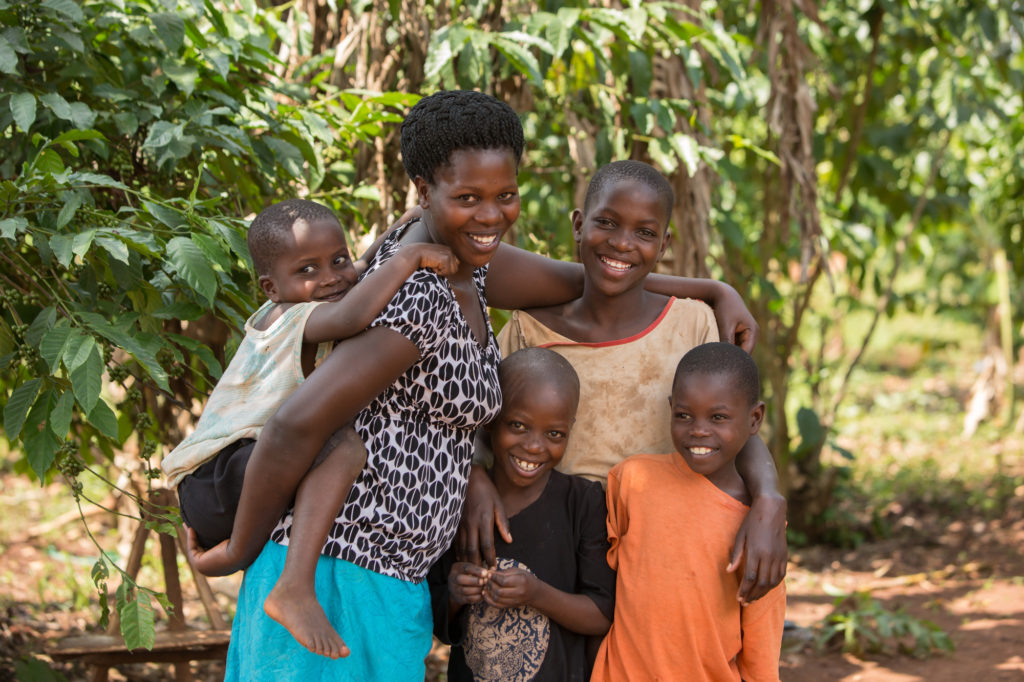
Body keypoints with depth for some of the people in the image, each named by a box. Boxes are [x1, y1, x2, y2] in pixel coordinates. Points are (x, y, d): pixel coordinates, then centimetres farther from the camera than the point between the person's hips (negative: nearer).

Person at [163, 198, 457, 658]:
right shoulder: (295, 319, -12)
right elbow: (350, 315, -36)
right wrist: (409, 257, -27)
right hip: (216, 478, -11)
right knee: (346, 443, -34)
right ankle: (295, 589, -40)